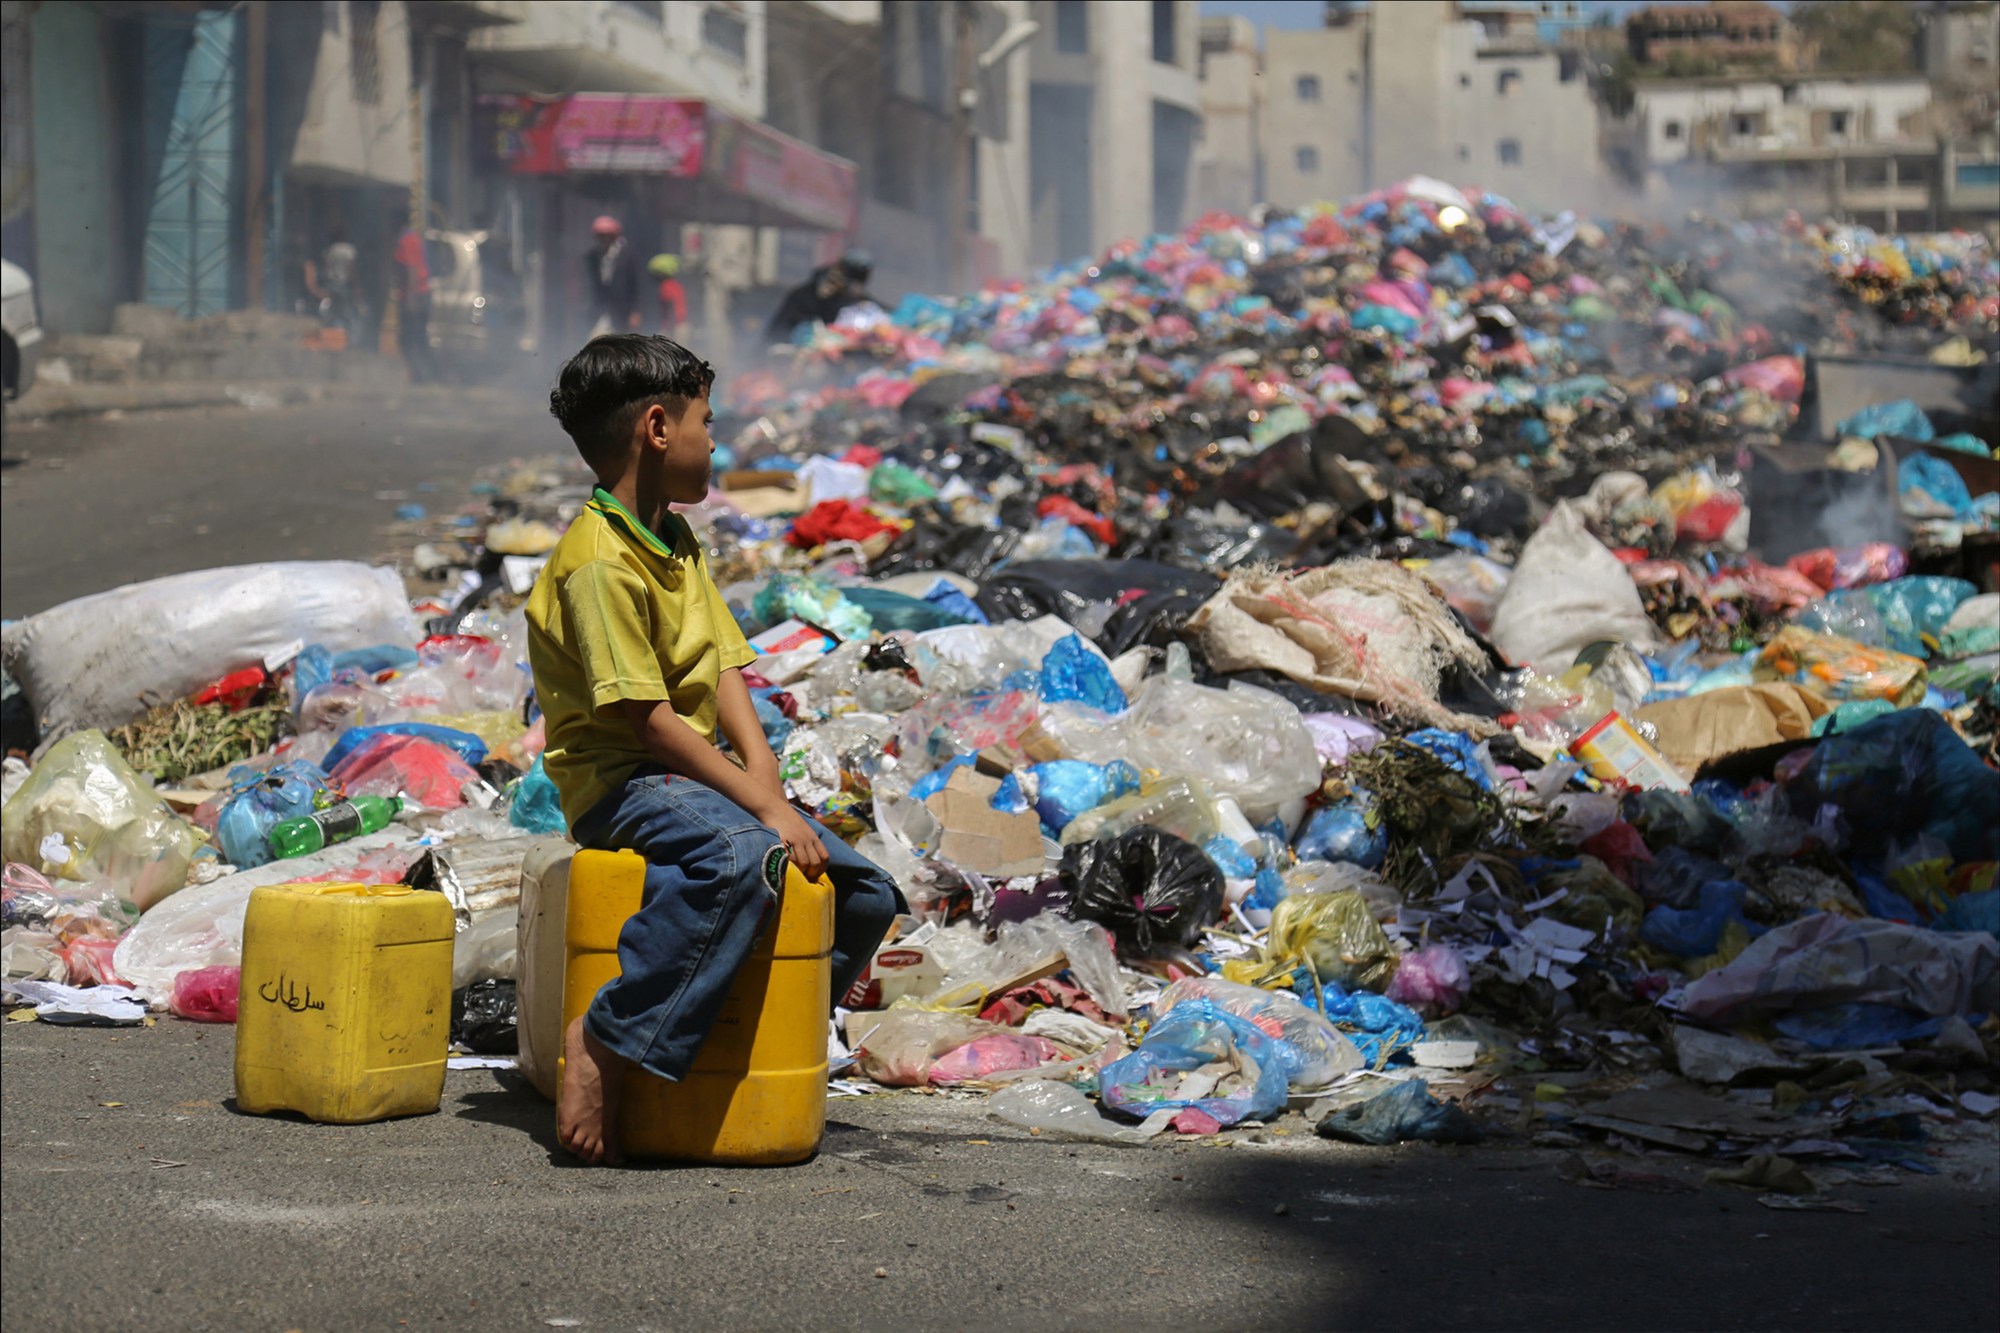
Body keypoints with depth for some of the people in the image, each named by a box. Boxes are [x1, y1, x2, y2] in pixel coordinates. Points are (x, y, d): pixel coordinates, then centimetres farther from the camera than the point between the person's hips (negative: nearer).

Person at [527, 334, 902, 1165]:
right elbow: (650, 722, -21)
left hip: (696, 776, 9)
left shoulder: (678, 544, 15)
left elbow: (724, 675, 8)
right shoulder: (600, 560, -16)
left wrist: (765, 779, -9)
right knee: (739, 859, -39)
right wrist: (762, 806, -23)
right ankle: (605, 1038, -31)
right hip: (618, 780, -9)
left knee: (868, 895, 4)